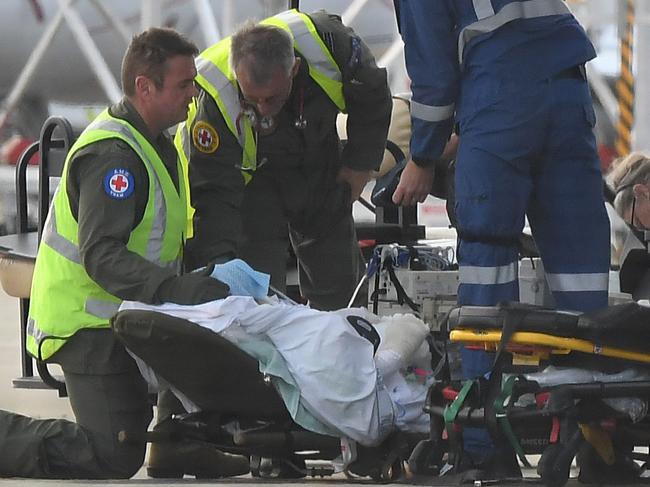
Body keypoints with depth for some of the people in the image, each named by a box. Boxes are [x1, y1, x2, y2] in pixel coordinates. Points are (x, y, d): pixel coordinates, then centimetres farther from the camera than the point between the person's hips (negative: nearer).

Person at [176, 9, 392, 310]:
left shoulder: (328, 42, -33)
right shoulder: (214, 98, -39)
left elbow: (372, 97, -9)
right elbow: (213, 194, -33)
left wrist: (359, 164, -5)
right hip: (250, 175, -3)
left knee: (340, 283, 11)